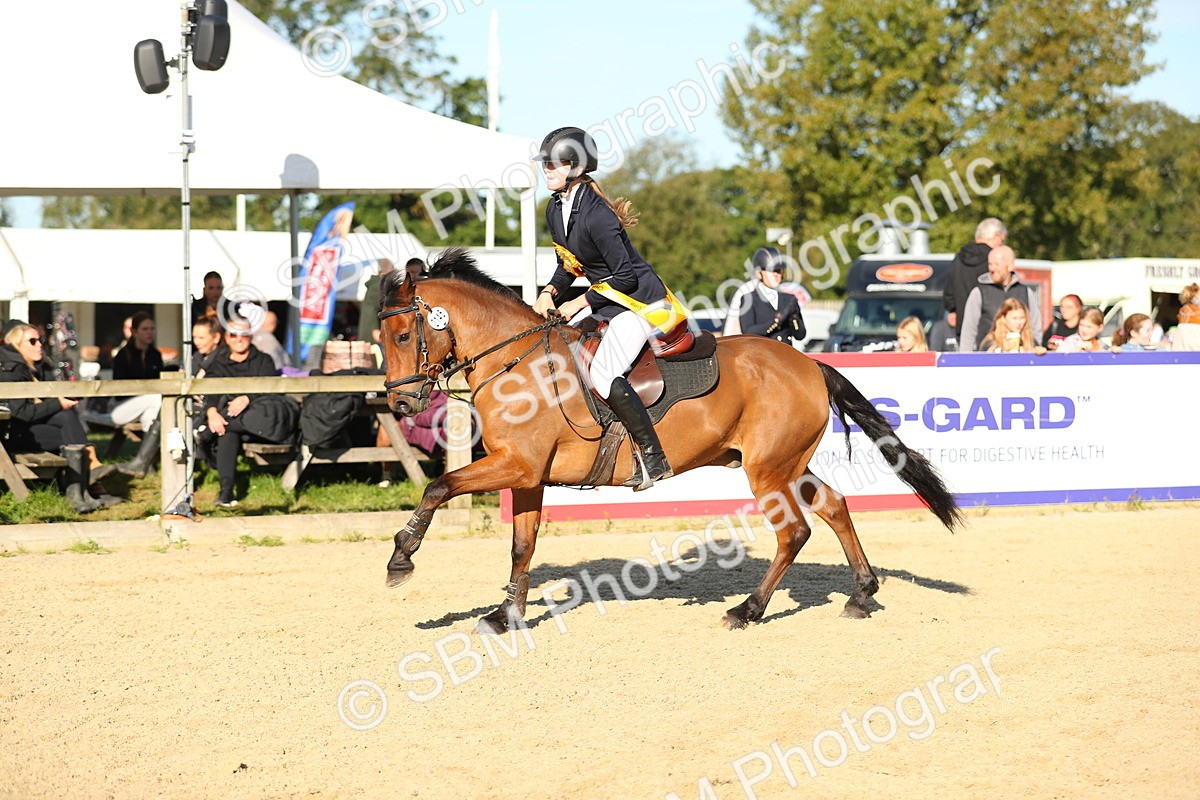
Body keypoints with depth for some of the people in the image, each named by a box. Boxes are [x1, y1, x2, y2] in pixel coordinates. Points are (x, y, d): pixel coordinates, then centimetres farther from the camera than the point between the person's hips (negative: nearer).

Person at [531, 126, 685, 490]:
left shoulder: (596, 215, -25)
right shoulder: (555, 209, 4)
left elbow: (626, 275, -22)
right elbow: (569, 264, 17)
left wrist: (582, 302, -15)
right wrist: (551, 292, -2)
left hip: (640, 300, -10)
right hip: (606, 300, 10)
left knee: (603, 373, -25)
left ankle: (654, 459, -20)